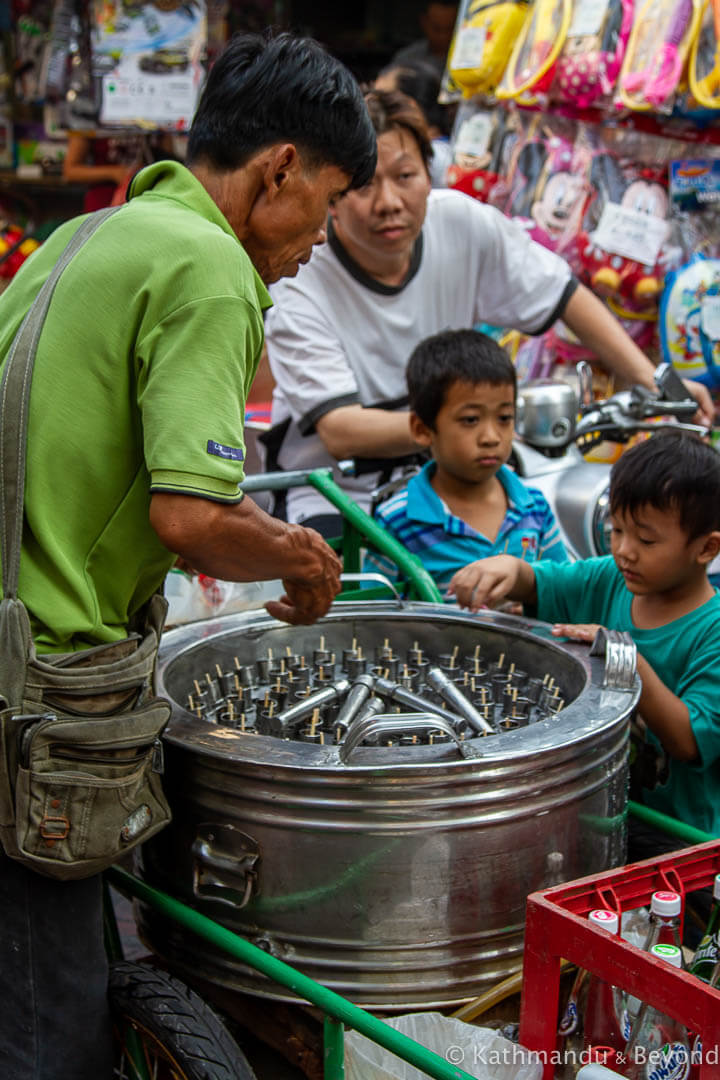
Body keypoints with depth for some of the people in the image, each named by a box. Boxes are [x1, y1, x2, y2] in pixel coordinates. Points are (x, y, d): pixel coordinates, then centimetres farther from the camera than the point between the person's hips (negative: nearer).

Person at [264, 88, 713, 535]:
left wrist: (653, 380, -5)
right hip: (336, 500, -4)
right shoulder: (297, 288, -18)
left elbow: (566, 297, 6)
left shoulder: (463, 224, -7)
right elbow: (340, 432, -28)